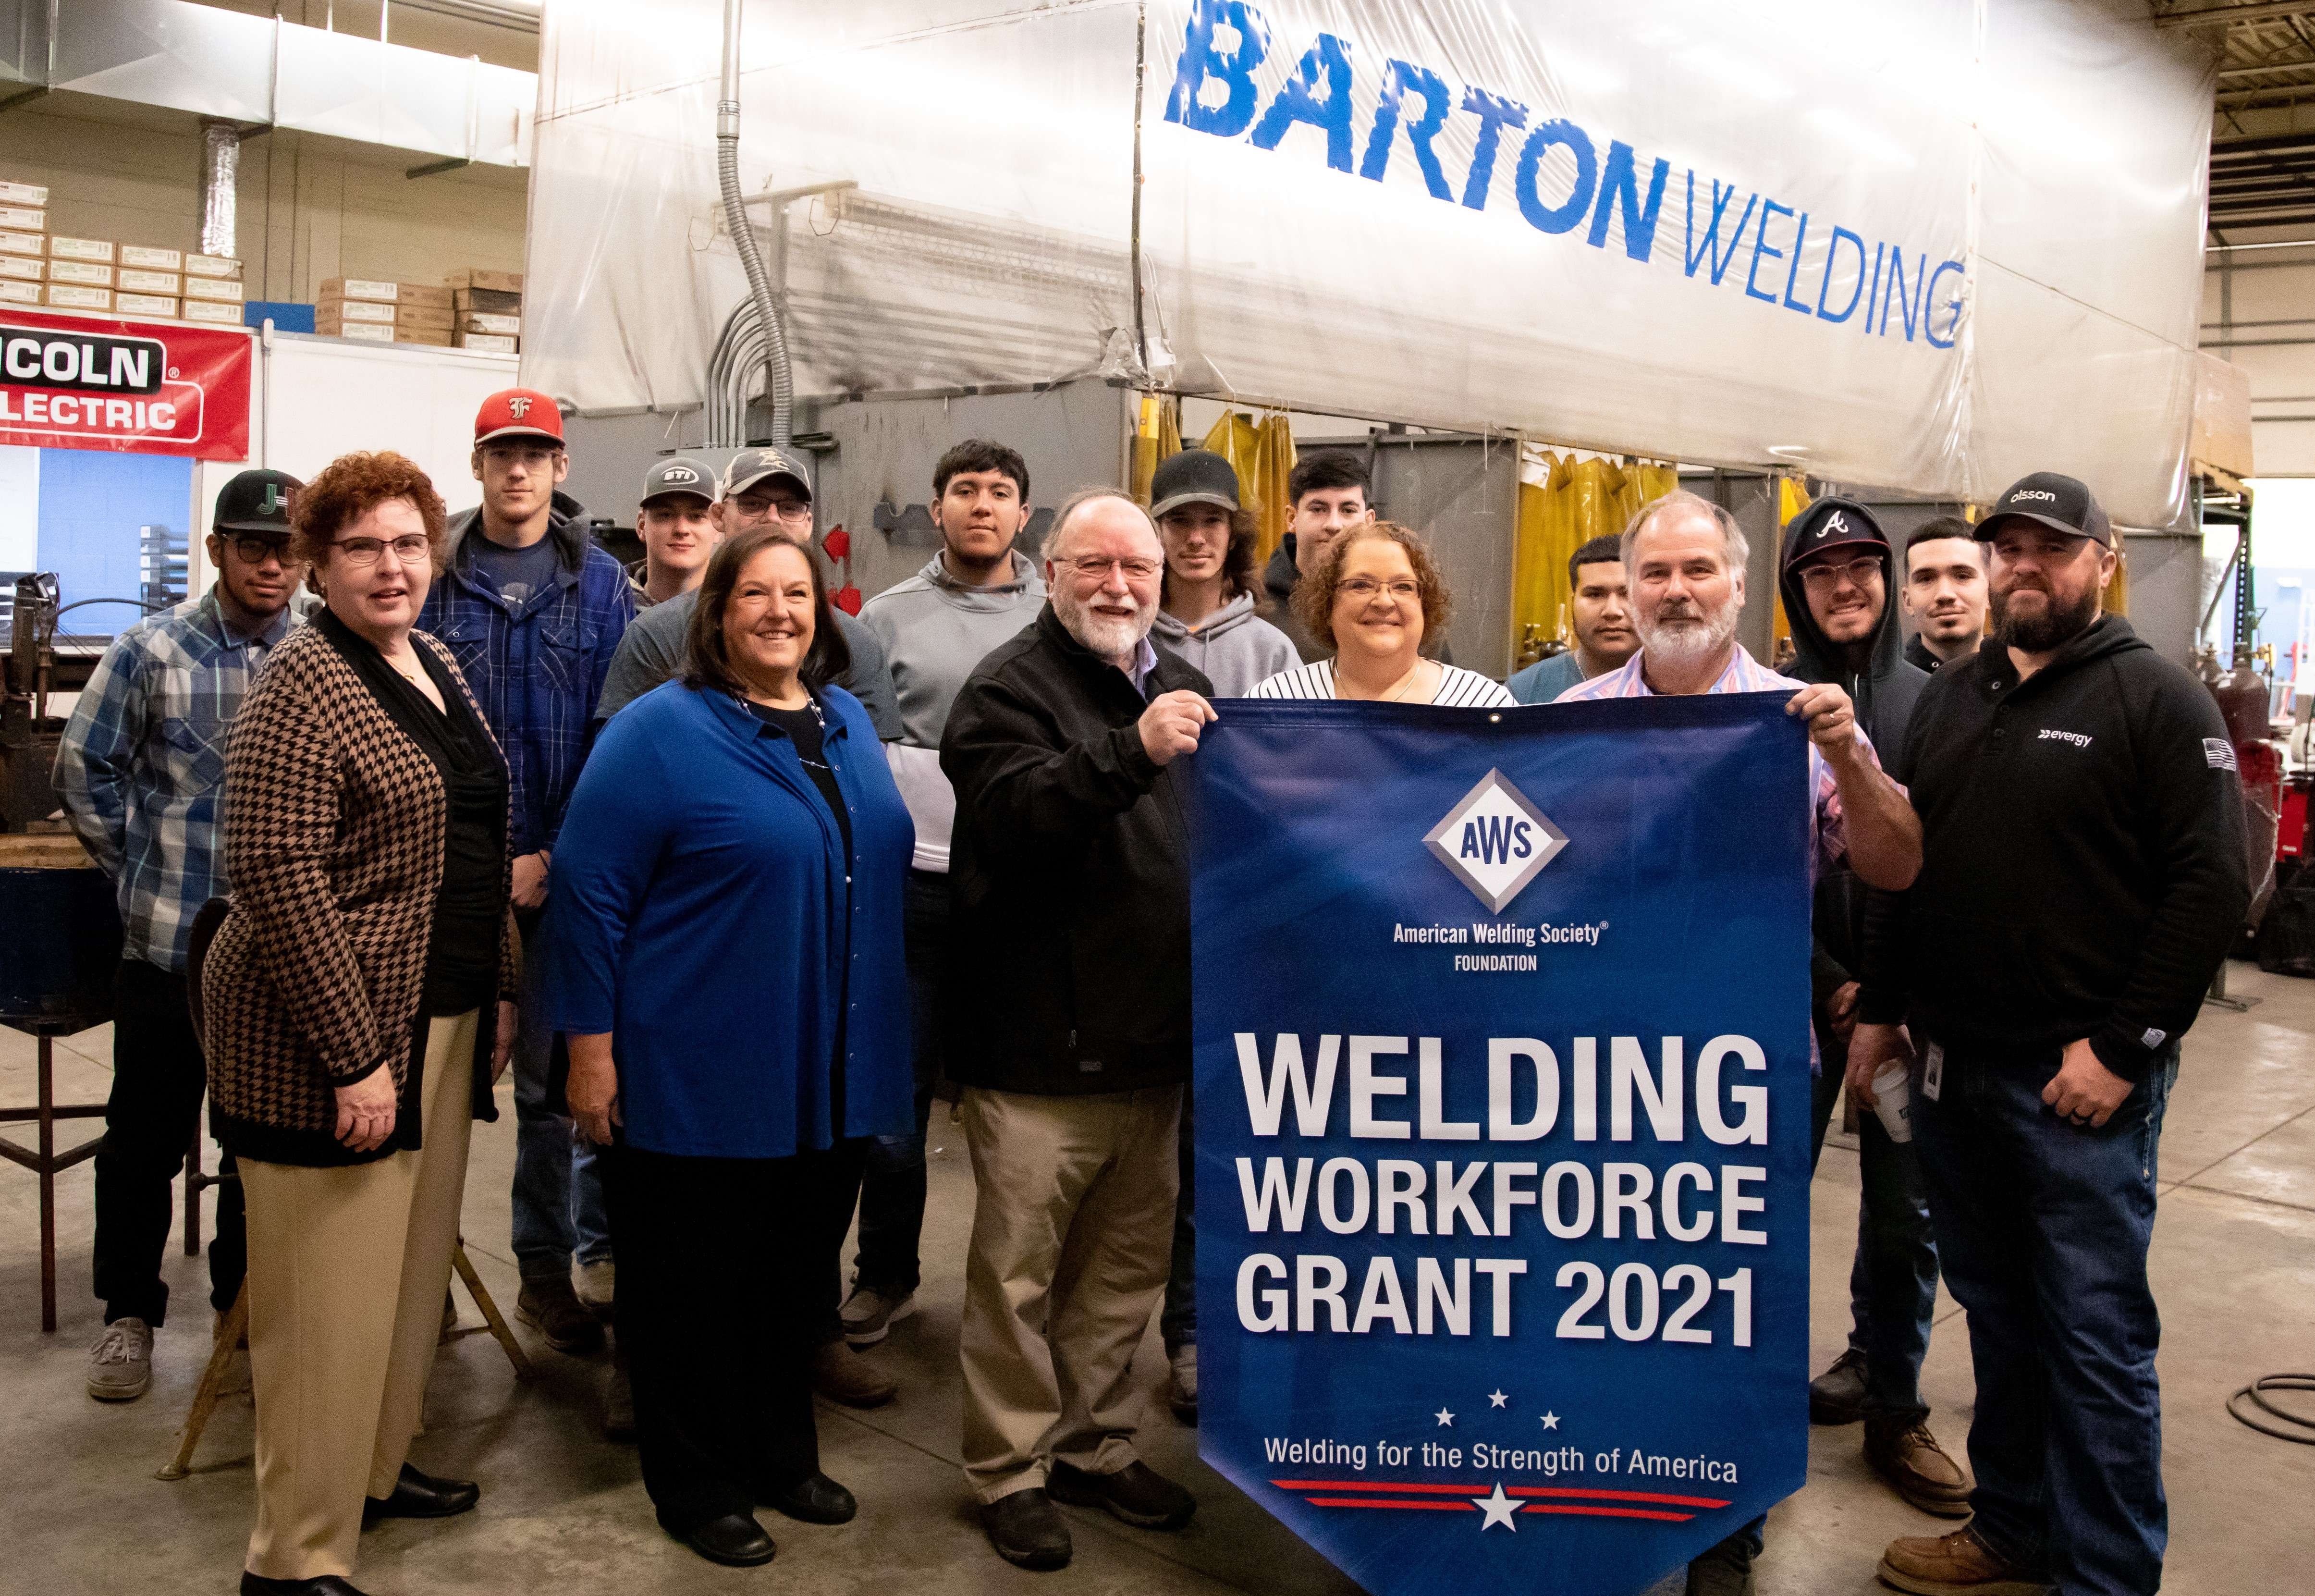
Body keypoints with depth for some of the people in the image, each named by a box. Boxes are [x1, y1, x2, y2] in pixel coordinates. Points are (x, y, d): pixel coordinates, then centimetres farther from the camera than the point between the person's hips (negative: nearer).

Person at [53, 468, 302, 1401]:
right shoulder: (151, 653, -4)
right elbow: (84, 769, 4)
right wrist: (140, 872, 5)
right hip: (168, 947, -1)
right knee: (146, 1139, 10)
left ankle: (245, 1304, 31)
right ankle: (129, 1315, 26)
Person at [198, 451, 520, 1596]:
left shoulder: (437, 665, 11)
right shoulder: (305, 684, -15)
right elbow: (277, 877, -21)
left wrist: (500, 992, 16)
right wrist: (355, 1057, -22)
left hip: (443, 1020, 9)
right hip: (332, 1037, -8)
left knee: (416, 1264, 19)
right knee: (334, 1295, 0)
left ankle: (375, 1467, 37)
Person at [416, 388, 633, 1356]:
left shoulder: (599, 584, 4)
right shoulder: (435, 578, 4)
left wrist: (552, 859, -9)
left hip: (557, 870, 0)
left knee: (551, 1072, 6)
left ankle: (549, 1264, 17)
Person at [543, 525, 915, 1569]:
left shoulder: (848, 723, 9)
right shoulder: (661, 732, -11)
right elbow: (589, 892, -11)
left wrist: (877, 1043, 17)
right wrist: (591, 1048, -14)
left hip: (832, 1082, 6)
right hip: (703, 1082, -6)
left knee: (796, 1282, 19)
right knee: (689, 1289, 9)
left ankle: (782, 1458, 37)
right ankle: (695, 1487, 26)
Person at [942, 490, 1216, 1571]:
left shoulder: (1180, 687, 14)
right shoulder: (1009, 688, -8)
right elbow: (1011, 814, -27)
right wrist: (1131, 752, -38)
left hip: (1154, 1039, 7)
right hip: (1040, 1045, -7)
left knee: (1128, 1261, 16)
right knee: (1020, 1269, 3)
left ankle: (1097, 1446, 32)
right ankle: (1010, 1470, 18)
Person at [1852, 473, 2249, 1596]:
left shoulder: (2157, 700, -5)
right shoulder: (1950, 696, 13)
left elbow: (2212, 886, -11)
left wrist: (2123, 1047, -15)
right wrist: (1881, 1007, 12)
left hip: (2082, 1081, -6)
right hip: (1950, 1064, 6)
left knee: (2095, 1334, 0)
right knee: (1996, 1313, 16)